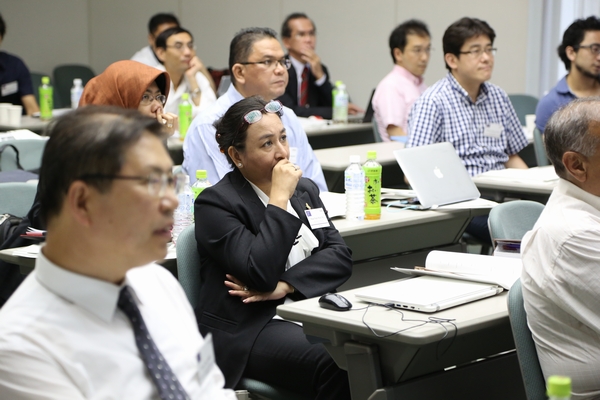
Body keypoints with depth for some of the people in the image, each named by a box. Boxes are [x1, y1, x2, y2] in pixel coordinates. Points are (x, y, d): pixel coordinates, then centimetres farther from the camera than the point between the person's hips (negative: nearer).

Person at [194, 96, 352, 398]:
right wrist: (280, 197, -14)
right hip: (248, 329, -6)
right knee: (336, 363, -32)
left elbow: (340, 255, 5)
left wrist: (285, 285, -11)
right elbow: (261, 274, -18)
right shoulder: (215, 203, -6)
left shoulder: (305, 190, 16)